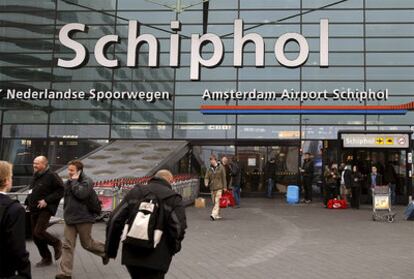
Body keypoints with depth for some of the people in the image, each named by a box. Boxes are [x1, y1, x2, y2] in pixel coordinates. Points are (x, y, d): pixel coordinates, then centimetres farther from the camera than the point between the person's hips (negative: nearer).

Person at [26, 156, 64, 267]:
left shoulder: (51, 176, -13)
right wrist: (29, 202, 11)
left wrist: (47, 200, -21)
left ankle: (57, 244, 9)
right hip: (34, 210, 9)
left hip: (45, 209, -8)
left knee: (39, 232, -18)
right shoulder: (35, 176, 13)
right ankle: (46, 258, 22)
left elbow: (61, 190, -17)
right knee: (35, 235, 9)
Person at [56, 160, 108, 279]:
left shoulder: (87, 181, -13)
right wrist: (66, 213, 17)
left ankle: (105, 251, 36)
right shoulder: (68, 183, 8)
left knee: (87, 244, 8)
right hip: (69, 219, 6)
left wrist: (75, 181, -20)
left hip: (84, 219, -6)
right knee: (67, 245, 1)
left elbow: (80, 194, -30)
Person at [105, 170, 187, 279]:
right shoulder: (173, 198, -4)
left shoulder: (135, 191, 7)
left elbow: (115, 220, 4)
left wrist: (110, 250, 12)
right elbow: (178, 228, -13)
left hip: (131, 255, 4)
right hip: (156, 258, -4)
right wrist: (172, 250, 6)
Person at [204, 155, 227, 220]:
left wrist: (225, 187, -3)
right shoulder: (209, 169, 9)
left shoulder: (221, 167, -1)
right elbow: (207, 177, 7)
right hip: (212, 187, 5)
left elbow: (224, 178, 0)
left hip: (219, 187, -5)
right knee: (214, 202, 9)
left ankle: (214, 214, -23)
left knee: (217, 201, -15)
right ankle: (218, 215, 21)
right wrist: (206, 183, -14)